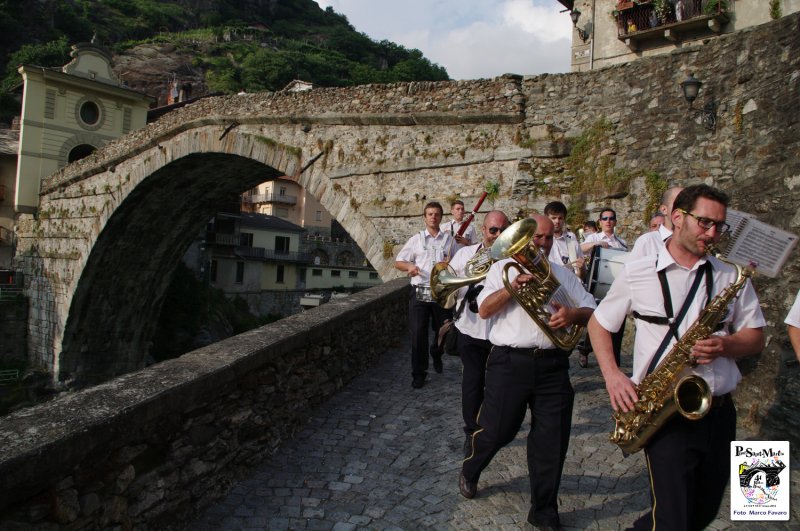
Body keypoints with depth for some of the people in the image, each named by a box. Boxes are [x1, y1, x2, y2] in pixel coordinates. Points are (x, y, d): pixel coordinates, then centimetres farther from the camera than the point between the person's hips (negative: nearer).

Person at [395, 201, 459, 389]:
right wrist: (409, 266, -15)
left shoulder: (449, 239, 9)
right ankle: (419, 373, 11)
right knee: (418, 334, -1)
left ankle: (436, 353, 45)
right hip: (420, 293, -1)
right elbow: (398, 262, 7)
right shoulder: (416, 239, 7)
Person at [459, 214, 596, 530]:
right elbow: (484, 309, -5)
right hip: (510, 361, -3)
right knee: (496, 430, 4)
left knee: (552, 440, 4)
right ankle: (469, 472, 36)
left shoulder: (563, 275, 15)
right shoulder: (502, 267, 7)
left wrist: (573, 314, -12)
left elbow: (591, 311, 9)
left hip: (552, 365, 3)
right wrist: (514, 285, -17)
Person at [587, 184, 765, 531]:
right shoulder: (637, 272, -2)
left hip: (718, 412, 4)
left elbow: (756, 337, 8)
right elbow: (598, 324, 6)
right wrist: (612, 375, -9)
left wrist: (726, 345, -14)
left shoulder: (731, 277, 5)